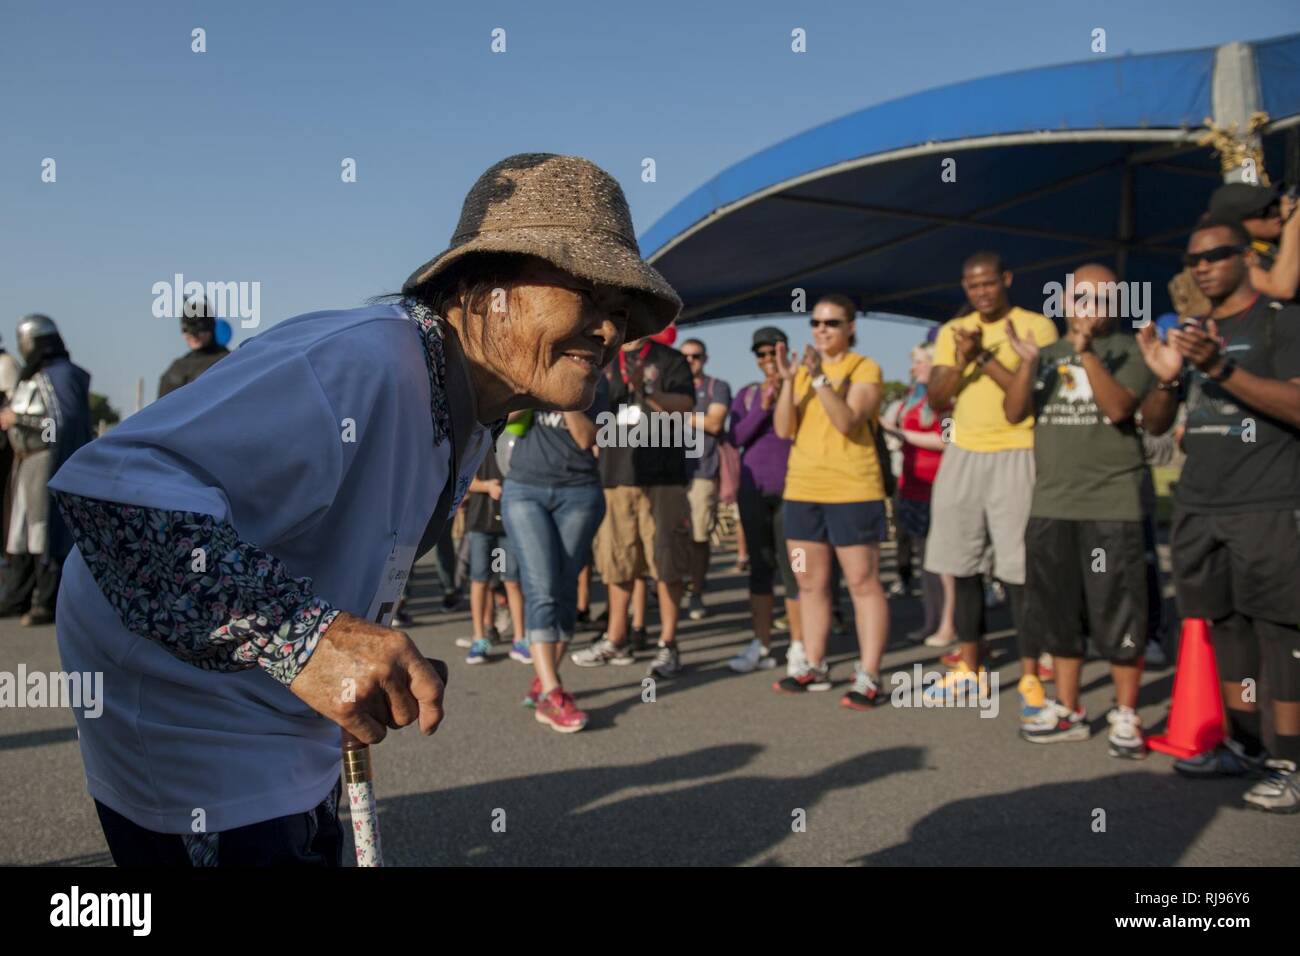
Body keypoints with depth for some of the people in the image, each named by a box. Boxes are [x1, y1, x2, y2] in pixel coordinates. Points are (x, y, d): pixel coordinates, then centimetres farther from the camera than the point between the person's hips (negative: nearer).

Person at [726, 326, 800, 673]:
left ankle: (798, 646, 2)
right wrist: (762, 407, -12)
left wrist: (785, 390, -14)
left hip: (790, 488, -3)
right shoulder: (748, 393, 10)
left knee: (791, 566, -4)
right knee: (760, 565, 6)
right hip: (753, 487, 3)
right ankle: (761, 646, 10)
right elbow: (736, 438, 0)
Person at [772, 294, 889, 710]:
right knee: (810, 584, 10)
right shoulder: (803, 371, 13)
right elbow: (783, 429, 1)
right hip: (801, 489, 6)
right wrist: (788, 380, -10)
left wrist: (819, 378, -24)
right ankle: (815, 668, 19)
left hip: (852, 491, -6)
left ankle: (868, 677, -3)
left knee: (863, 583, -5)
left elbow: (847, 422, -18)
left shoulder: (865, 369, -2)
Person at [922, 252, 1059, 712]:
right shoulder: (952, 332, 11)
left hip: (1016, 457, -5)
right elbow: (935, 401, 5)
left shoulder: (1037, 326, -3)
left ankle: (1029, 675, 6)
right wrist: (961, 362, -12)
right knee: (962, 566, 9)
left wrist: (986, 358, -17)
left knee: (1018, 570, -5)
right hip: (963, 456, 5)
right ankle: (968, 668, 21)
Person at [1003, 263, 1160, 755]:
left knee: (1118, 613, -2)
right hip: (1051, 505, 5)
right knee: (1059, 614, 10)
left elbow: (1119, 408, -15)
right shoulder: (1047, 354, 13)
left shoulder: (1128, 349, 1)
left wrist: (1086, 351, -23)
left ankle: (1126, 716, 10)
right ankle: (1067, 710, 21)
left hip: (1112, 505, -4)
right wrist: (1027, 363, -14)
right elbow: (1013, 412, 1)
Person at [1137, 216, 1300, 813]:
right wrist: (1166, 379, -4)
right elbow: (1156, 425, 17)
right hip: (1198, 507, 6)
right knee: (1226, 624, 9)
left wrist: (1222, 368, -23)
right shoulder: (1188, 333, 17)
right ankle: (1244, 746, 18)